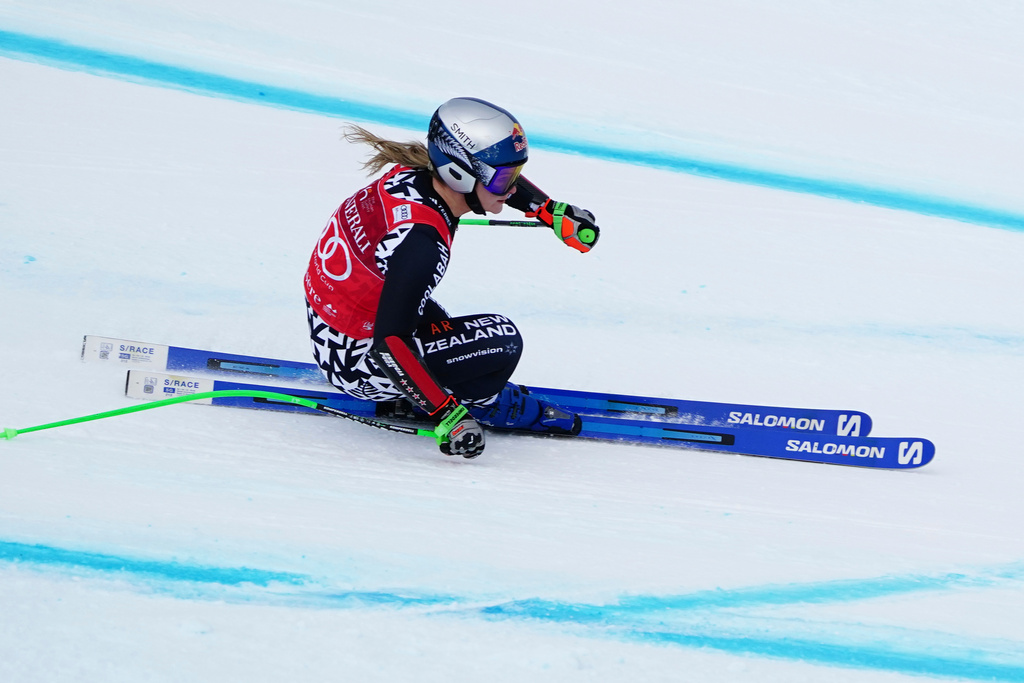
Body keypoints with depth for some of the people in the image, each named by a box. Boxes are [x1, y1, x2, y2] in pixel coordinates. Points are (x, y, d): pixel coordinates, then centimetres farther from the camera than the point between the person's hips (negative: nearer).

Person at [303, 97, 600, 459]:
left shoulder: (414, 171, -10)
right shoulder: (422, 243, -32)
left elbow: (492, 174, 12)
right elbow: (388, 344, -33)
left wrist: (555, 213, 10)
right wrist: (448, 414, -31)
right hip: (355, 362, -9)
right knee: (502, 340, -13)